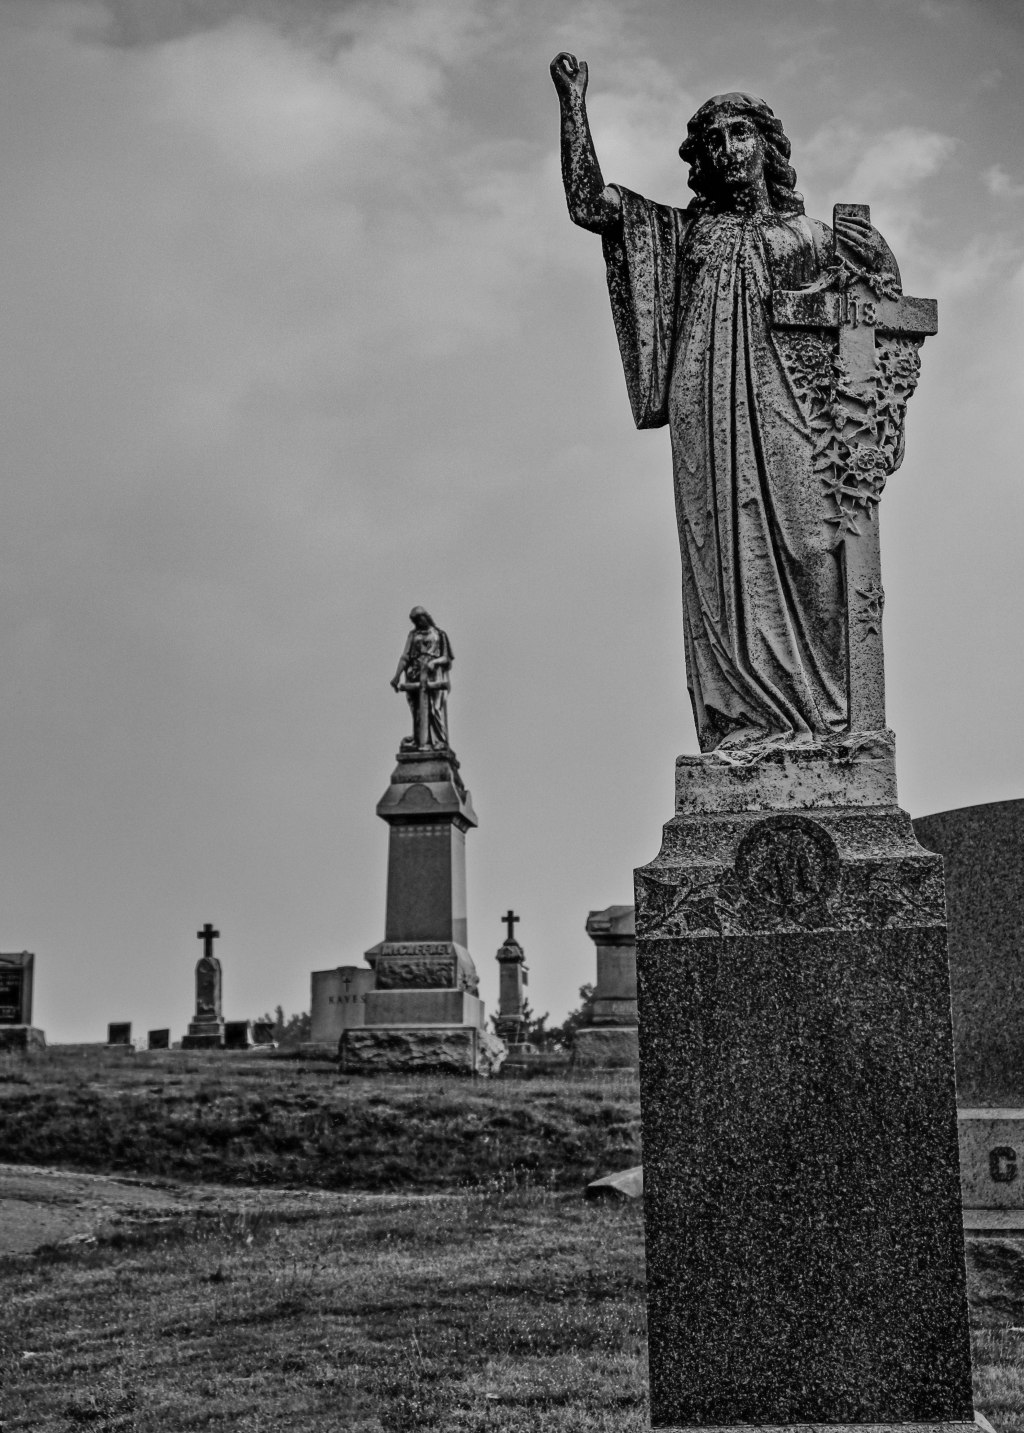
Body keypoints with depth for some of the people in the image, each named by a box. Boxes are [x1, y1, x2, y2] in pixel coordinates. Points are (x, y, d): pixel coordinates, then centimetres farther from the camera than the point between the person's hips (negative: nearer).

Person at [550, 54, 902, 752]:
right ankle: (747, 717, -9)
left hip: (791, 408, 0)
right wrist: (574, 102, 8)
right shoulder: (682, 231, 20)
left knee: (808, 550, -12)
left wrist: (881, 256, 2)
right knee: (727, 558, -8)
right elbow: (588, 204, 11)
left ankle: (822, 711, -12)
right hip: (710, 418, 1)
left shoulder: (810, 235, 19)